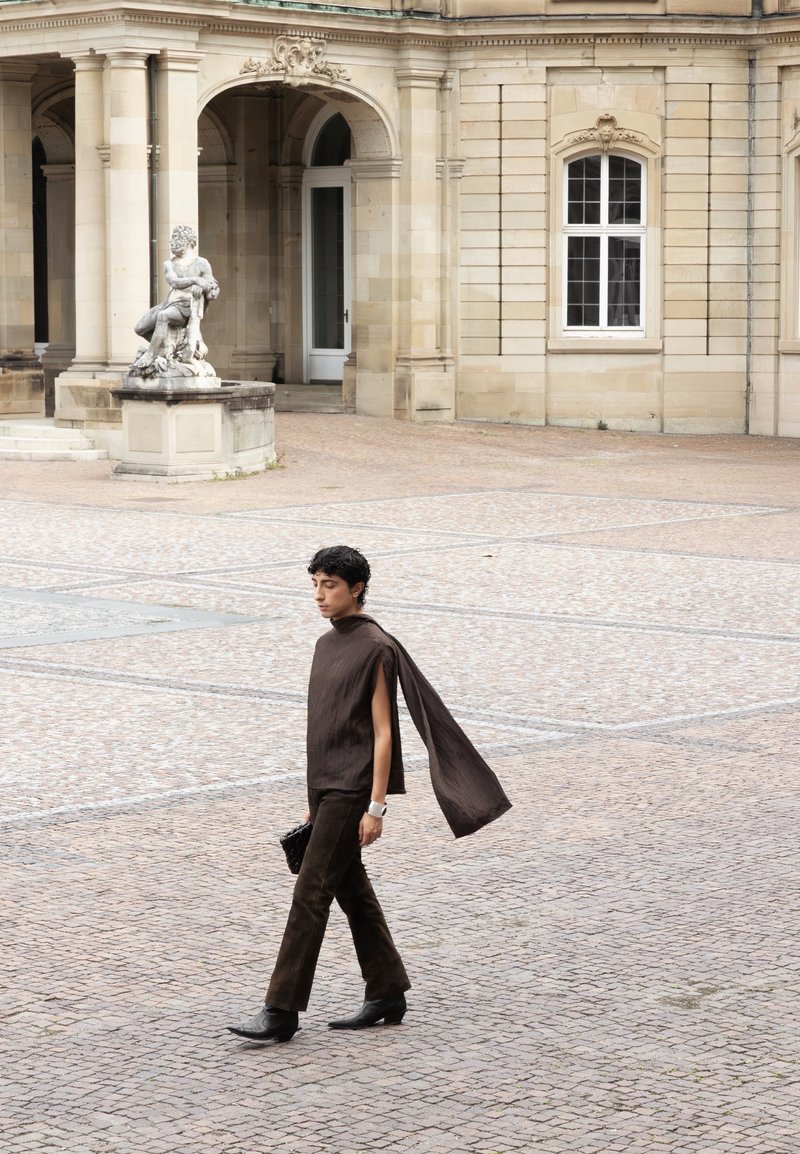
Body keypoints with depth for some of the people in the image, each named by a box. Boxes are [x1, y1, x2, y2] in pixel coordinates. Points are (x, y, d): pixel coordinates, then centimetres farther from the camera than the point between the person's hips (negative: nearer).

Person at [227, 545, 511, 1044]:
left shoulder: (376, 649, -13)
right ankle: (388, 995, 22)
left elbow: (382, 732, -14)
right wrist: (314, 801, 18)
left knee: (311, 893, -10)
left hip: (351, 789, -9)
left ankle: (282, 1011, -9)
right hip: (326, 787, 9)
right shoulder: (327, 645, 13)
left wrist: (376, 806, -17)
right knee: (352, 891, 13)